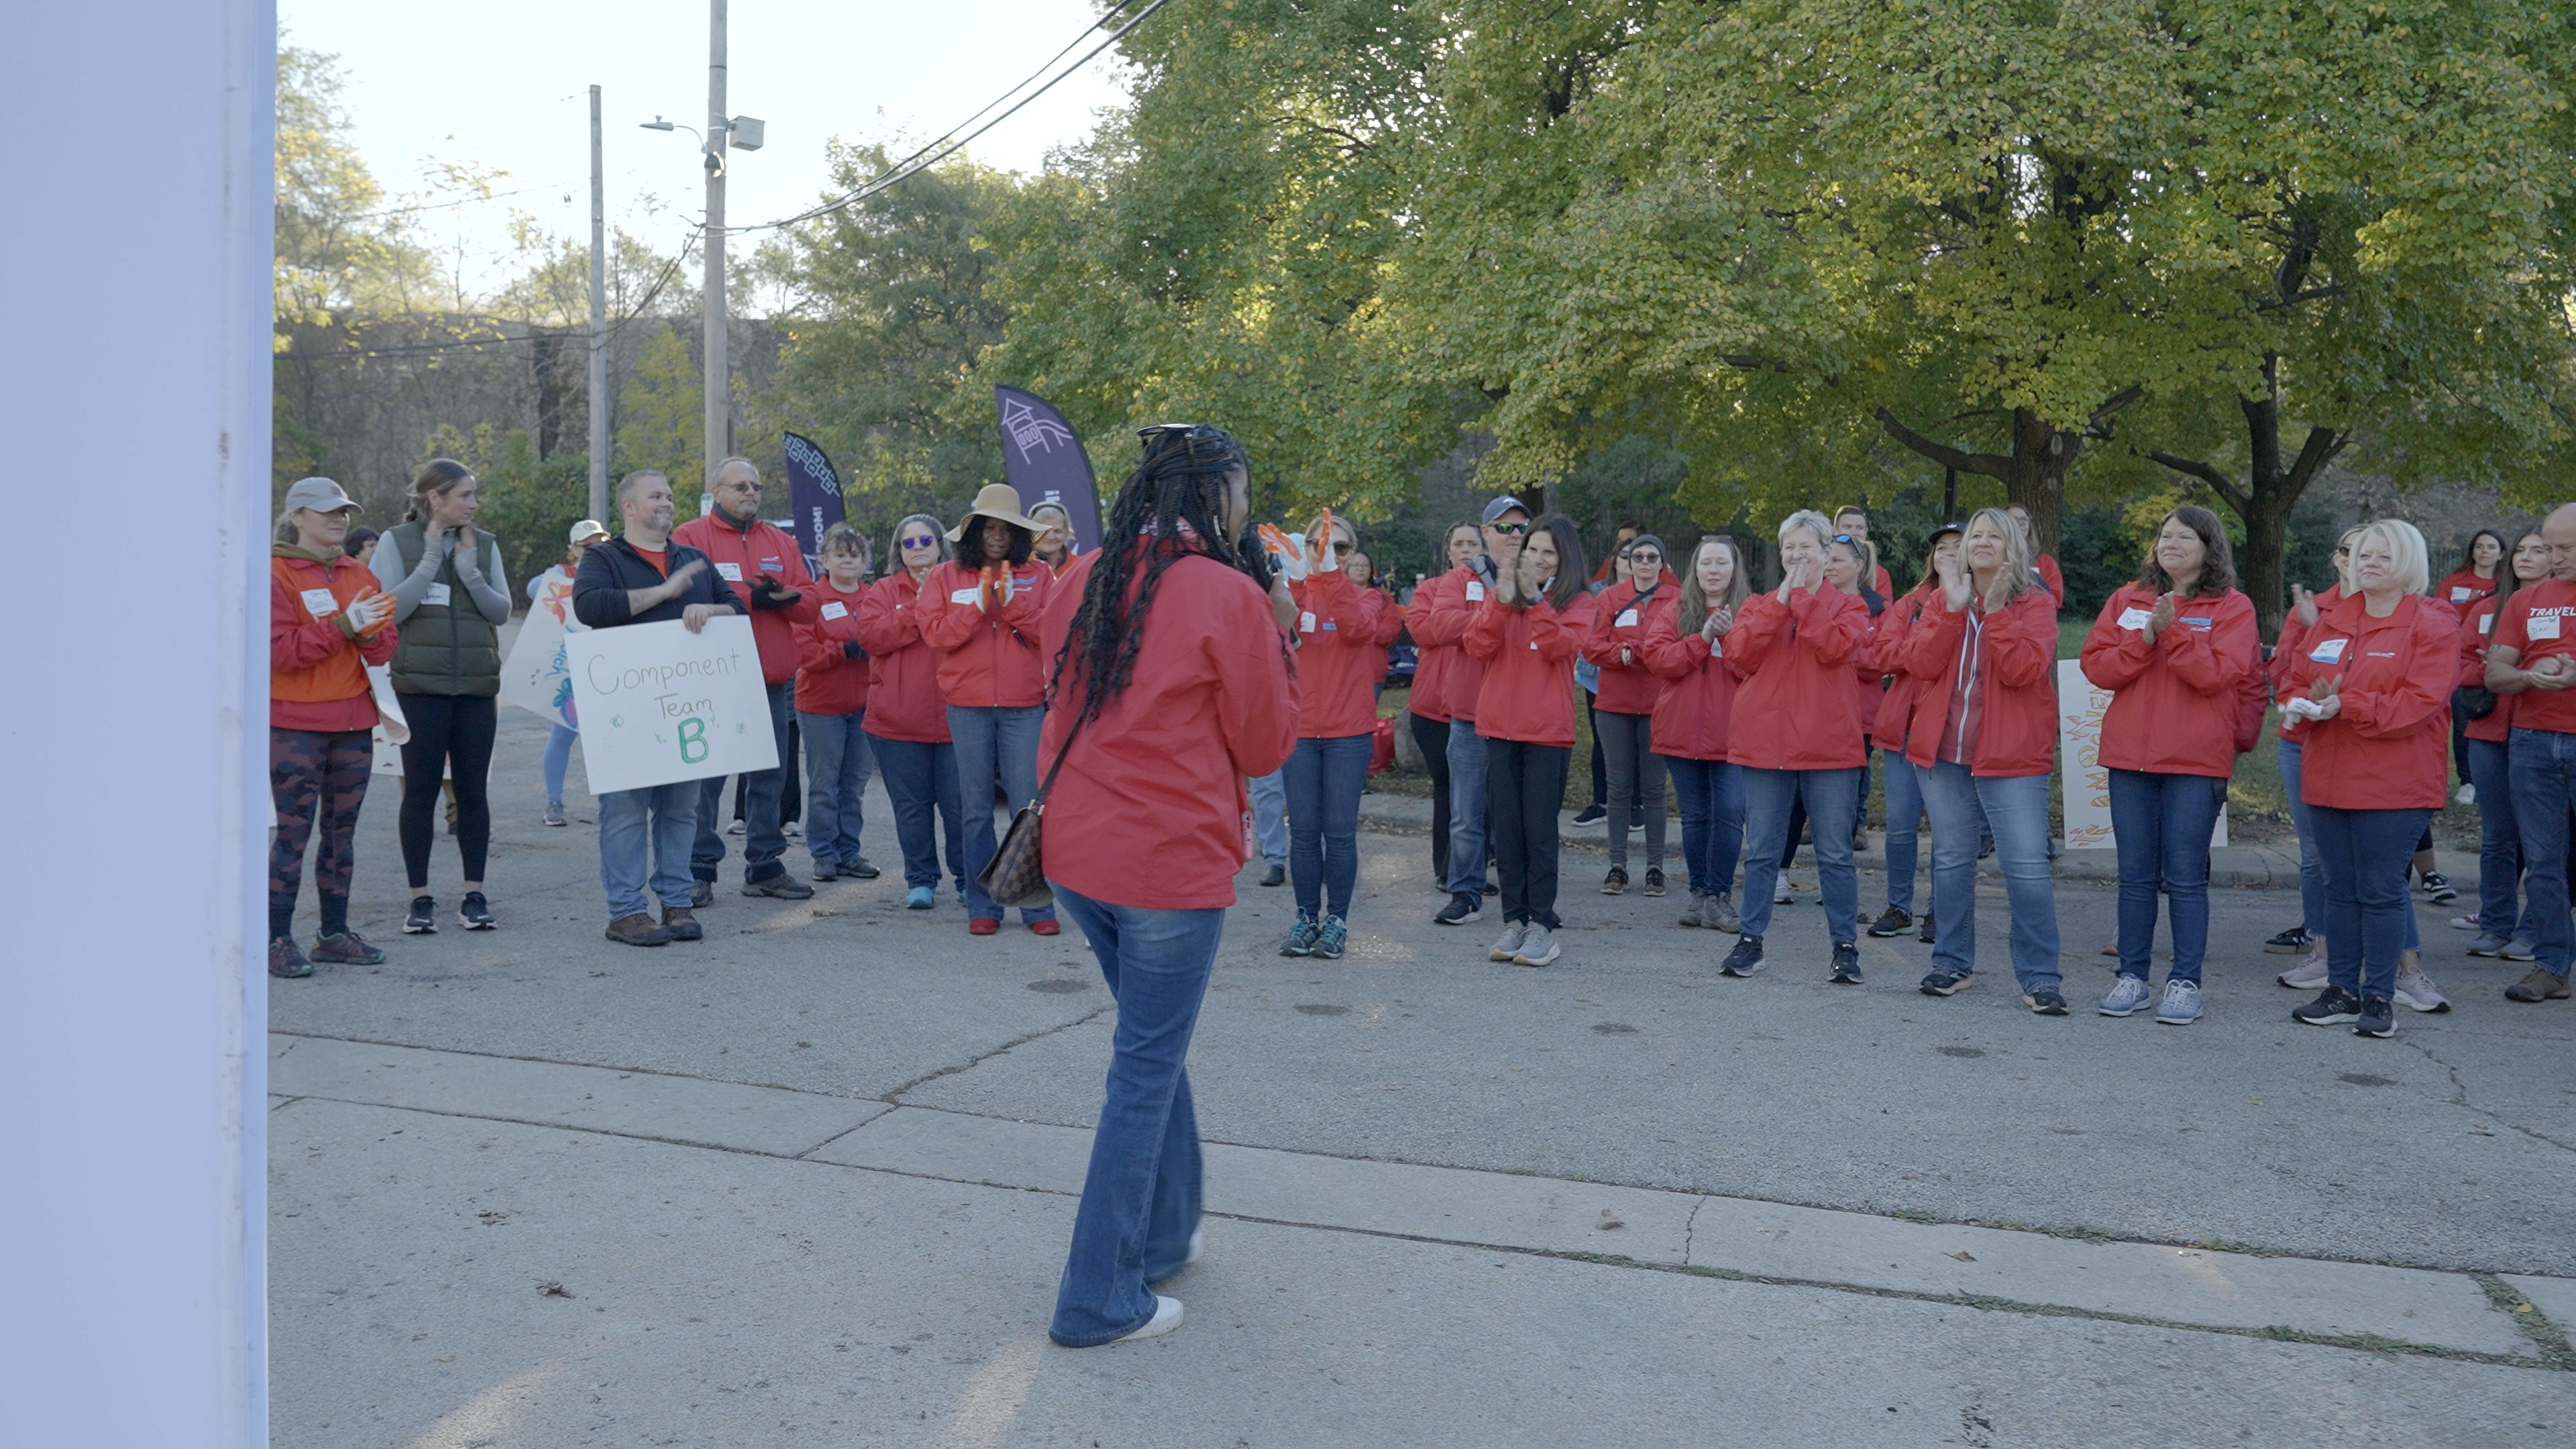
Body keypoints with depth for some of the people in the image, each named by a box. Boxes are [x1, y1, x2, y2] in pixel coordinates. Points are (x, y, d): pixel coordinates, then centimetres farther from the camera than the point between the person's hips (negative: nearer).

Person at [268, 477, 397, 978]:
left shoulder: (359, 575, 13)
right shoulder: (275, 574, -6)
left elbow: (386, 645, 12)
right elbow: (277, 650, -16)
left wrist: (369, 635, -10)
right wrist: (343, 624, -19)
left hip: (354, 721, 6)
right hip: (296, 725, -6)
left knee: (342, 829, 11)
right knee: (293, 832, -4)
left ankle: (334, 934, 19)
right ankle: (279, 941, 3)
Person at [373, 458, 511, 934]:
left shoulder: (484, 544, 9)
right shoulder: (397, 542, 1)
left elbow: (502, 611, 3)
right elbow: (392, 609, -9)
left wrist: (469, 570, -10)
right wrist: (432, 559, -11)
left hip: (477, 685, 2)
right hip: (420, 685, -2)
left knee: (472, 791, 4)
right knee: (420, 791, 2)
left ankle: (474, 895, 12)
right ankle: (420, 898, 11)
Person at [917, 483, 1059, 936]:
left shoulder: (1038, 576, 8)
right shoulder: (946, 576, 9)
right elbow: (935, 634, -2)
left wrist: (1014, 603, -13)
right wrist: (978, 605, -12)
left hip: (1024, 706, -1)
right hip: (968, 706, 1)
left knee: (1029, 807, -2)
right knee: (976, 810, 5)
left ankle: (1037, 905, 5)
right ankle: (982, 907, 11)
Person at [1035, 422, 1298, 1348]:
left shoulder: (1086, 582, 6)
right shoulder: (1231, 596, -12)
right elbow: (1266, 747, -4)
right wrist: (1277, 635, 5)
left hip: (1075, 856, 7)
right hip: (1172, 865, -7)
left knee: (1153, 1044, 23)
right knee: (1146, 1070, 3)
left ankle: (1163, 1235, 36)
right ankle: (1101, 1300, 12)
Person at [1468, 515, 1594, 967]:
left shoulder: (1577, 603, 4)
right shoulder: (1500, 593, 11)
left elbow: (1558, 646, -15)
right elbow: (1477, 647, -4)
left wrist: (1534, 598, -21)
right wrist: (1501, 602, -17)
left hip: (1548, 729, -3)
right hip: (1499, 726, 3)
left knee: (1539, 830, -4)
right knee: (1506, 829, 5)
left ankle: (1541, 925, 3)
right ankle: (1514, 921, 12)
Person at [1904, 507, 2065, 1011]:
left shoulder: (2035, 604, 0)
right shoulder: (1943, 601, 10)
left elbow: (2024, 670, -16)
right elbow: (1920, 663, -5)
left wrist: (1996, 611, -19)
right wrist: (1954, 608, -12)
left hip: (2011, 758, -3)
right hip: (1943, 752, 4)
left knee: (2028, 865, -7)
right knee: (1951, 861, 10)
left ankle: (2040, 976, 2)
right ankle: (1953, 963, 21)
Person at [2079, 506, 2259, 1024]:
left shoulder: (2232, 608, 1)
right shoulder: (2127, 600, 11)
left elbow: (2216, 675, -12)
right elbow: (2096, 665, 0)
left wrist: (2174, 630, -18)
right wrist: (2147, 637, -12)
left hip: (2196, 760, -3)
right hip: (2130, 755, 3)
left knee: (2186, 877, 0)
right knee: (2136, 875, 8)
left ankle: (2186, 982, 8)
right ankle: (2132, 977, 15)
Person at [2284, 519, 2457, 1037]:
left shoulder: (2433, 625, -4)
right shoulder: (2330, 621, 14)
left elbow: (2420, 701, -15)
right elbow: (2296, 680, 13)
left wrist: (2345, 706, -22)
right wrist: (2300, 705, -10)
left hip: (2393, 784, -6)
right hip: (2328, 778, 6)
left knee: (2381, 890, -2)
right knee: (2340, 887, 11)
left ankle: (2379, 997, 7)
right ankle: (2341, 991, 19)